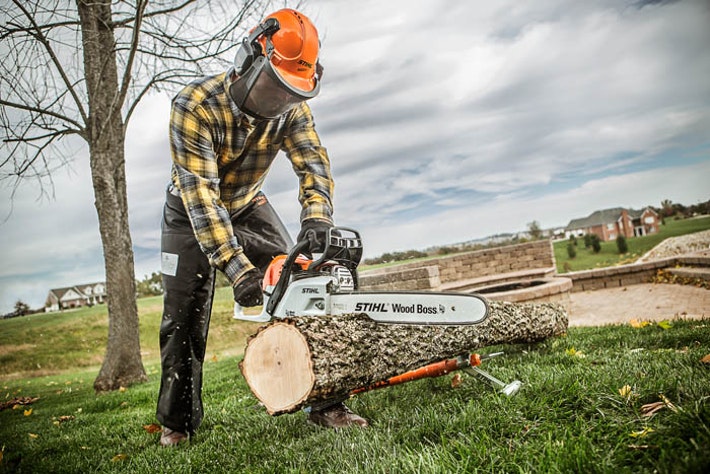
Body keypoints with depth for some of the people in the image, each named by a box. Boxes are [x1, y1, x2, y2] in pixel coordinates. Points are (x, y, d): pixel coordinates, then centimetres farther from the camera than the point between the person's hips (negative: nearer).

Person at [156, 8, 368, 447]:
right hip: (191, 213, -2)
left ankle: (323, 402, -6)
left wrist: (317, 219, -49)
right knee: (185, 316, -3)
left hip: (247, 205, 3)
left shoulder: (291, 108, -18)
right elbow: (200, 192, -37)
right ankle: (179, 422, 15)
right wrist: (238, 269, -45)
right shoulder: (195, 106, -32)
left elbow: (313, 162, -27)